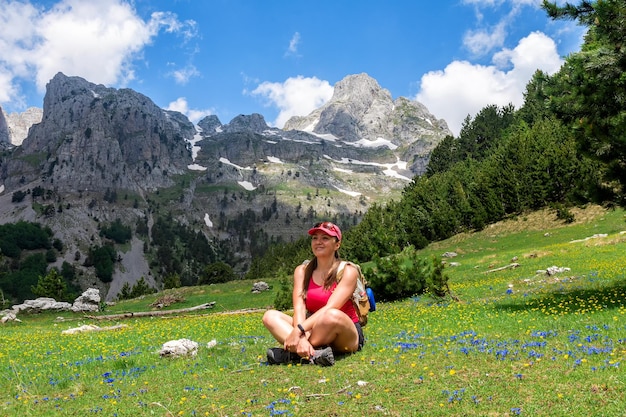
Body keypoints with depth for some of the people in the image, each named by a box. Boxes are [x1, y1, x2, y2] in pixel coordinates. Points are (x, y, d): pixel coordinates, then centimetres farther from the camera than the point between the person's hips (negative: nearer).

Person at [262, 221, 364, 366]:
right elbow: (299, 308, -11)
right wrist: (301, 337, -30)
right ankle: (313, 354, -38)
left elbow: (330, 308, -22)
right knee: (270, 316, -17)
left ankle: (292, 354, -24)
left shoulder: (348, 271, -8)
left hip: (347, 336, -4)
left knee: (333, 316, -38)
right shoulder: (302, 271, 4)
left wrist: (299, 330, -33)